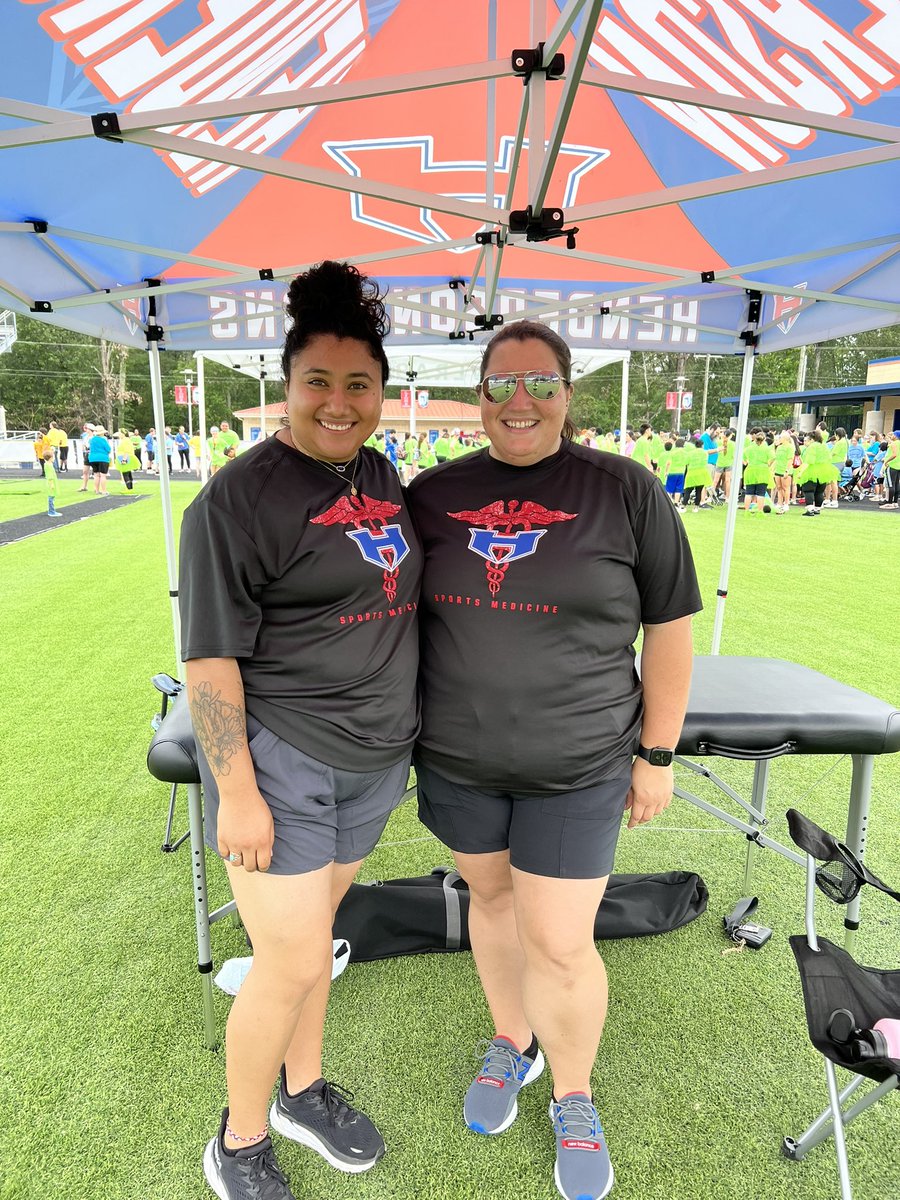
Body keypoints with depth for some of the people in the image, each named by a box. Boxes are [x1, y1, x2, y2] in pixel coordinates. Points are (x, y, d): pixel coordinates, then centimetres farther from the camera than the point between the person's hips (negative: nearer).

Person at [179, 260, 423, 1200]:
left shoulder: (381, 475, 7)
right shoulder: (240, 497, -15)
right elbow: (210, 659, -15)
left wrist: (405, 728, 18)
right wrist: (237, 793, -16)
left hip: (374, 757, 6)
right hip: (279, 758, -6)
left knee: (310, 931, 21)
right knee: (293, 964, 4)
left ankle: (303, 1092, 45)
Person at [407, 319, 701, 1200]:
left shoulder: (623, 491, -8)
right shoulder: (433, 493, -1)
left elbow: (668, 627, -4)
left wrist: (657, 752, -3)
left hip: (578, 766, -2)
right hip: (457, 759, 3)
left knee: (559, 945, 6)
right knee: (491, 897, 21)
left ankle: (573, 1096, 38)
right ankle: (512, 1043, 50)